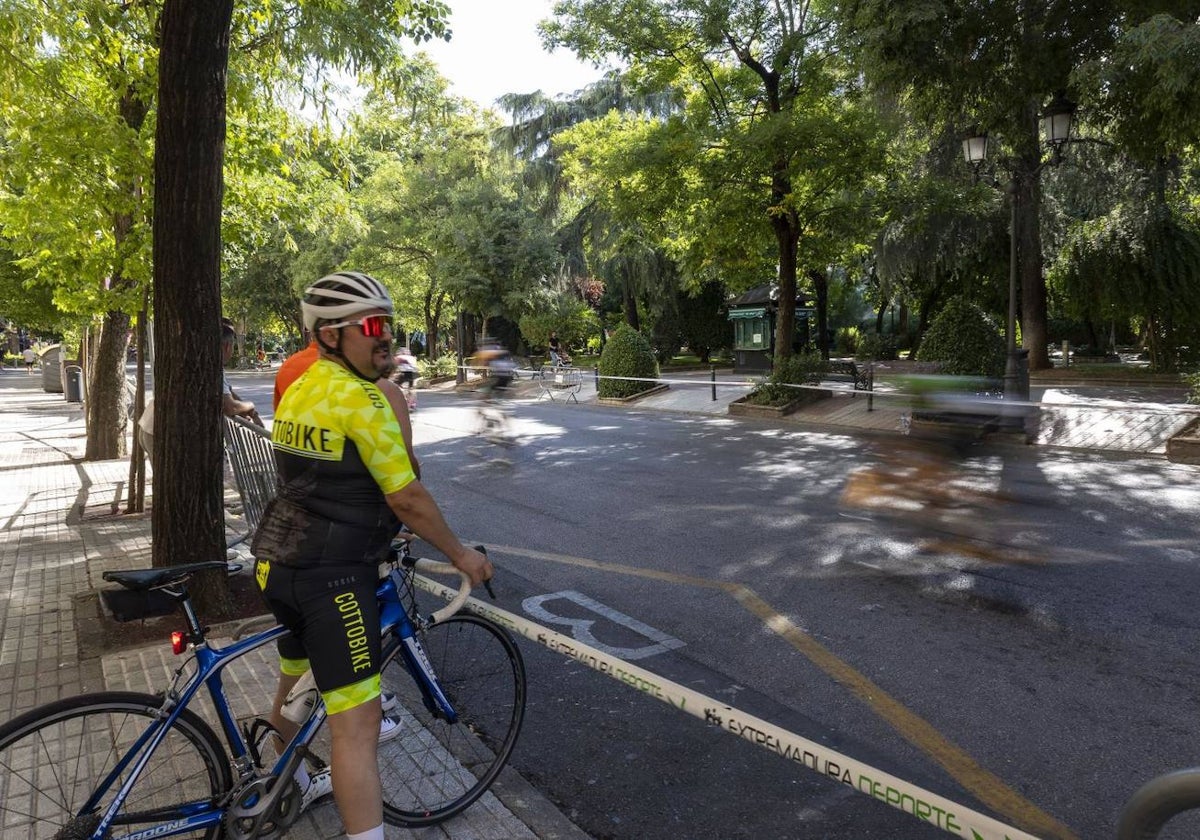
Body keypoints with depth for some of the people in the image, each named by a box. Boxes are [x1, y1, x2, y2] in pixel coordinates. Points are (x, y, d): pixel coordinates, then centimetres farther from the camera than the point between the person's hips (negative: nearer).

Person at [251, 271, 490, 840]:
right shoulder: (362, 397, -17)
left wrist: (372, 532, 32)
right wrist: (460, 555, -4)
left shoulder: (296, 392, 11)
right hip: (330, 577, -10)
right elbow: (406, 498, -17)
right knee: (356, 723, -8)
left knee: (296, 680, 30)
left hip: (277, 562, 10)